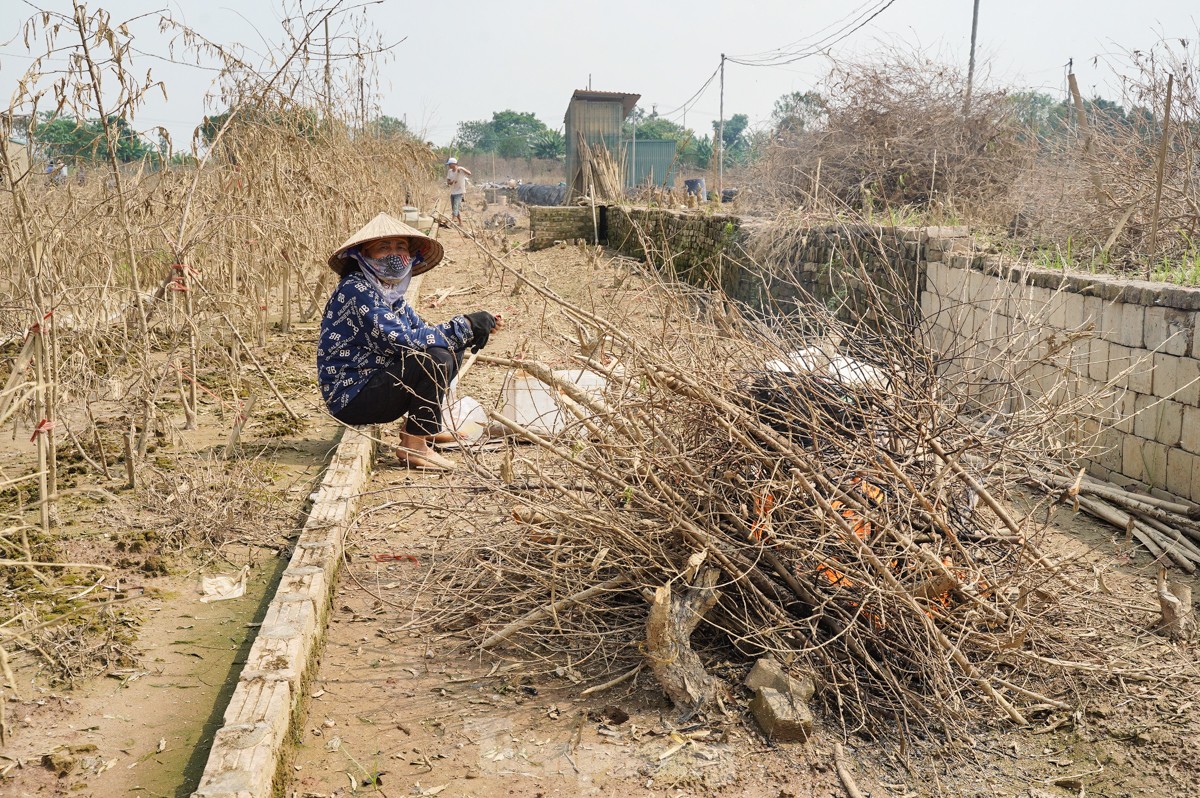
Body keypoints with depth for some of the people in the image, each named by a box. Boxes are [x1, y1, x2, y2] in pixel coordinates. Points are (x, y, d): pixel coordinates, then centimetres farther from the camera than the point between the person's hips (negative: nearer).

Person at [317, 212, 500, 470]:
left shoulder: (389, 292, 11)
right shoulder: (356, 290, -18)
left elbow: (422, 331, 9)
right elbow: (401, 341, -25)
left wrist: (473, 328, -8)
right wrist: (463, 326, -20)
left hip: (371, 383, 10)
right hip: (351, 397, -10)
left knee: (451, 348, 10)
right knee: (437, 358, -25)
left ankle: (426, 427, 12)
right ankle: (413, 445, -14)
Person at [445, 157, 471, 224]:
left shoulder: (461, 170, -12)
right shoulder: (450, 171, 6)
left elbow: (469, 173, -28)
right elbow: (448, 182, 8)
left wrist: (461, 168, -39)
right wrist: (451, 182, -14)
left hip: (459, 192, -8)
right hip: (452, 192, 8)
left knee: (455, 208, -17)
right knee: (454, 208, 12)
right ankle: (460, 222, 23)